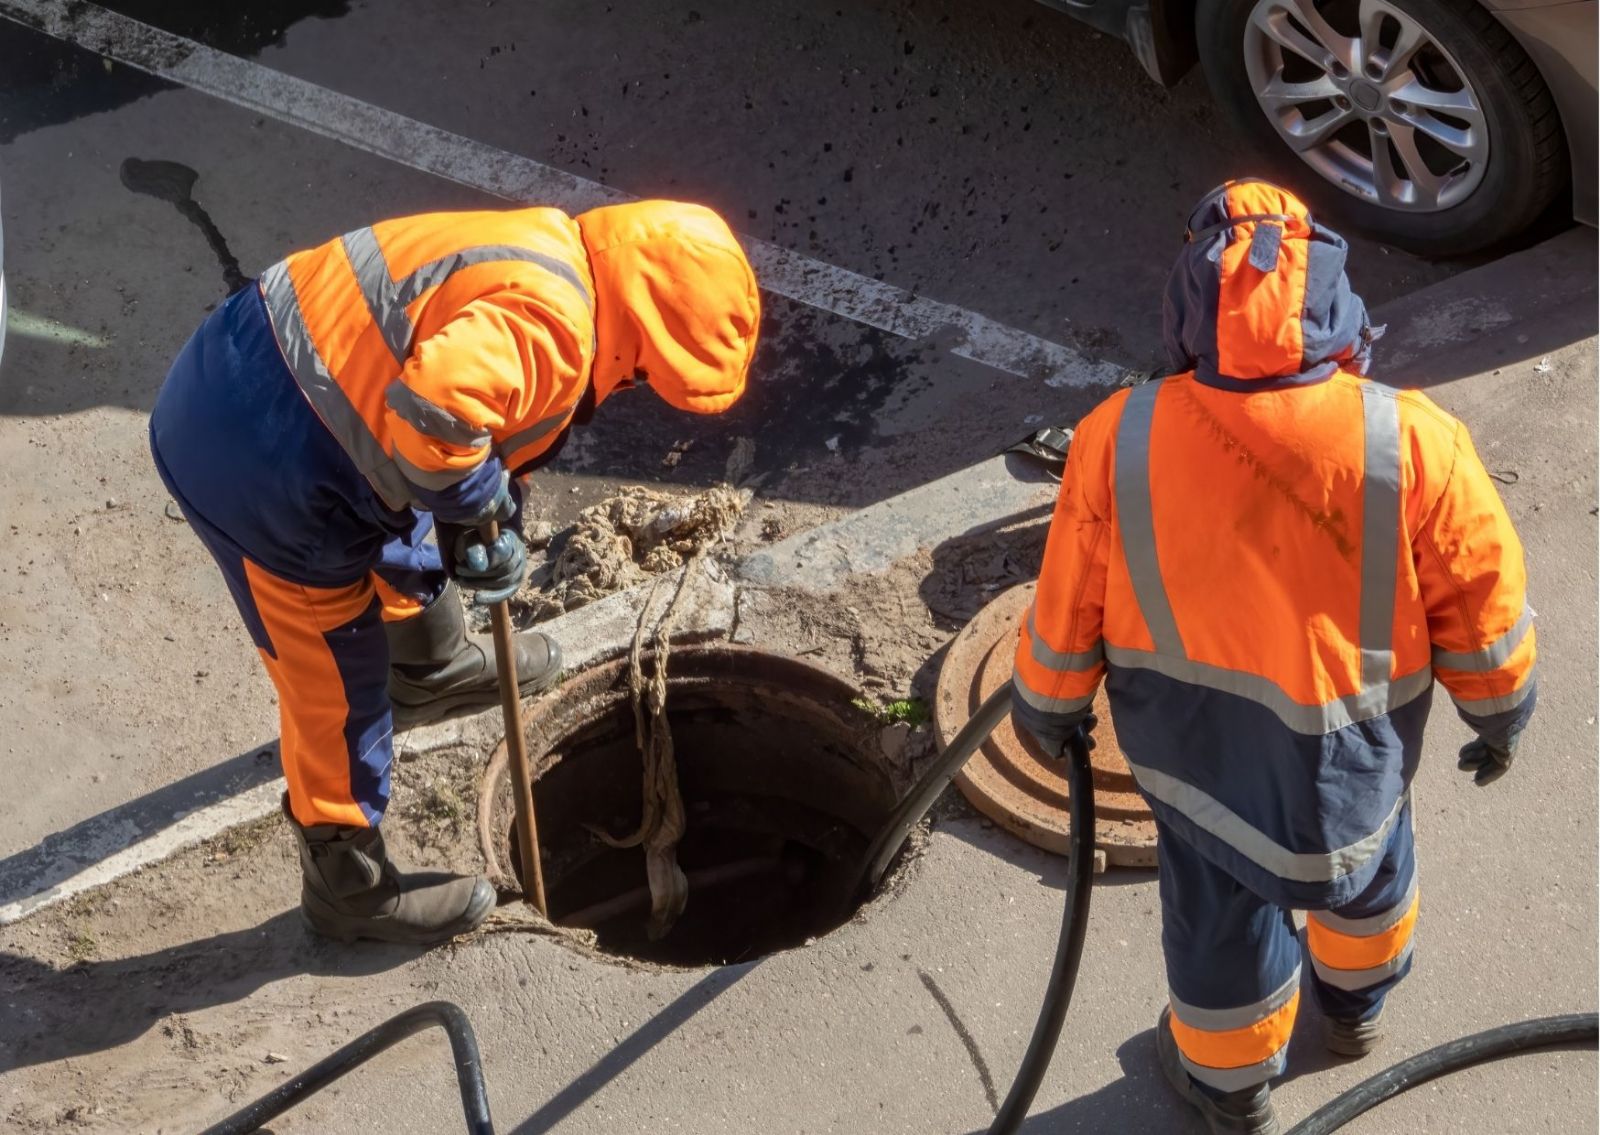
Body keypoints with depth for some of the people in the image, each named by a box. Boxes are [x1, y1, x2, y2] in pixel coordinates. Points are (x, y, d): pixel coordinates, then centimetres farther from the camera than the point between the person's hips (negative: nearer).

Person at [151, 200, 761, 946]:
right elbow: (432, 408, -40)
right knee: (339, 690, 9)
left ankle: (433, 669, 64)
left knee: (401, 537, 35)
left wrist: (486, 533, 7)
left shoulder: (544, 259, 8)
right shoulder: (548, 319, -24)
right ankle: (352, 889, 30)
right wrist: (480, 499, -20)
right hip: (259, 466, -10)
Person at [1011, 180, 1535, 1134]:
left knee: (1217, 902, 25)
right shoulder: (1414, 444, -27)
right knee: (1367, 855, 33)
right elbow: (1481, 602, -12)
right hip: (1355, 741, 1)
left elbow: (1068, 604, -10)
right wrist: (1502, 711, 8)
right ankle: (1357, 1005, 61)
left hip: (1192, 740, 0)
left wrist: (1049, 706, 10)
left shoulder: (1118, 439, -25)